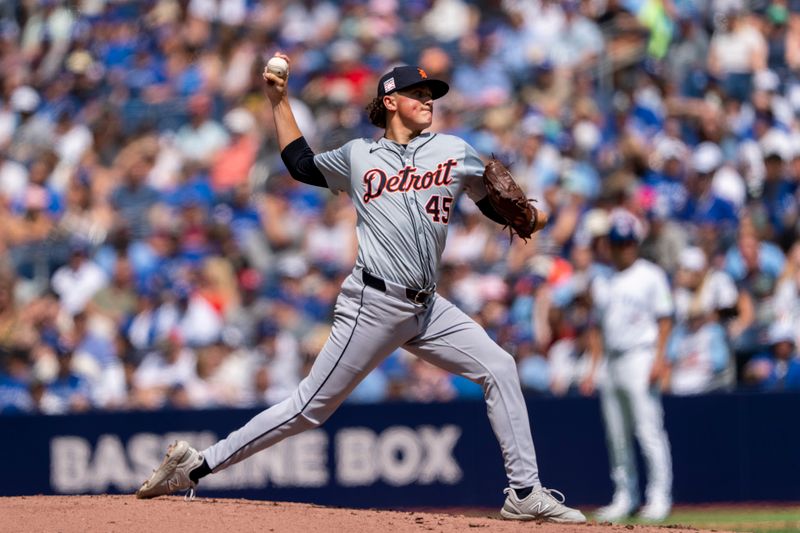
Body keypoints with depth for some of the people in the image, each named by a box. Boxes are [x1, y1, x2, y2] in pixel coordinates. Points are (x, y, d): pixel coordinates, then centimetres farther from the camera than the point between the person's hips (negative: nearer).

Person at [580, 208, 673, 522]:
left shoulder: (651, 276, 2)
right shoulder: (602, 283, 17)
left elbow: (664, 319, -2)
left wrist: (659, 359, -13)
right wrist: (593, 369, 12)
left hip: (641, 356, -6)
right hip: (611, 363, 6)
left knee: (649, 429, -12)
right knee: (616, 435, 5)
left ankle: (660, 496, -11)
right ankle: (625, 496, 11)